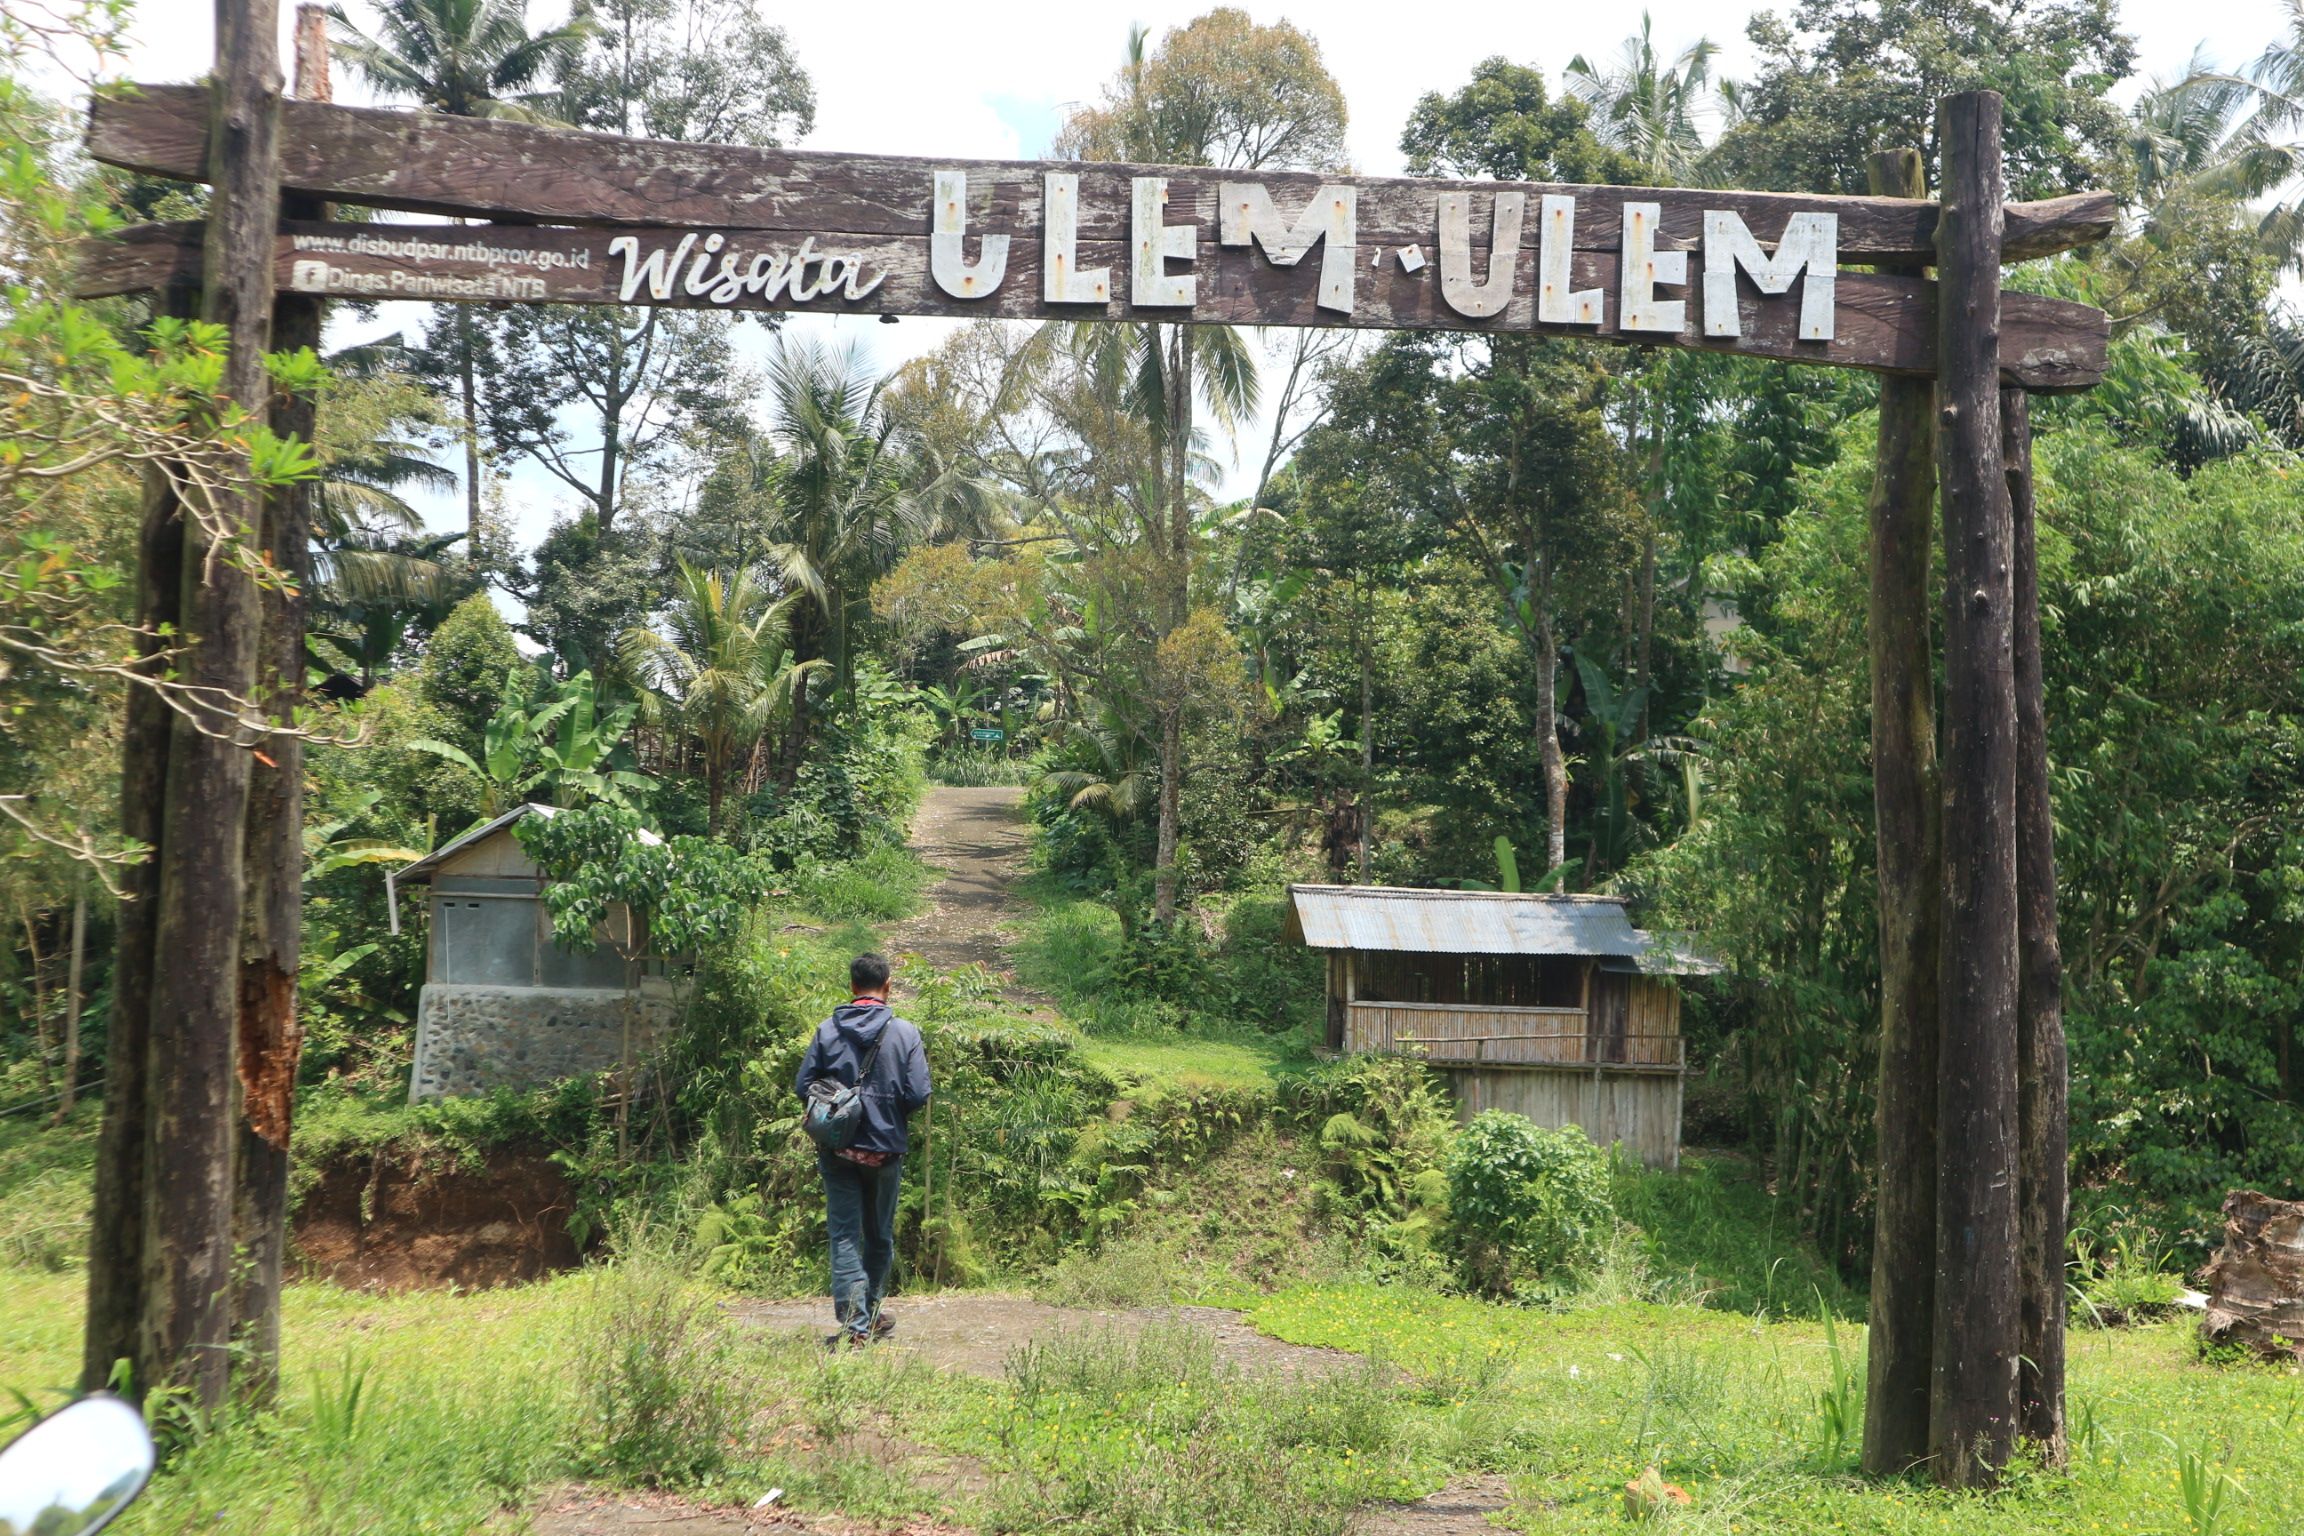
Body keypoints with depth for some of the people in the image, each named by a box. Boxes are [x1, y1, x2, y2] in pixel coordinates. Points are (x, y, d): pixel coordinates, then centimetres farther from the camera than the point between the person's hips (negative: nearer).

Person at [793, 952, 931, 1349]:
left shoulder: (827, 1031, -4)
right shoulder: (904, 1033, -8)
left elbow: (803, 1086, -4)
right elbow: (918, 1095, -11)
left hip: (837, 1149, 0)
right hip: (885, 1148, 0)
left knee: (844, 1234, 2)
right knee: (880, 1234, 16)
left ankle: (854, 1323, -8)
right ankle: (870, 1313, 28)